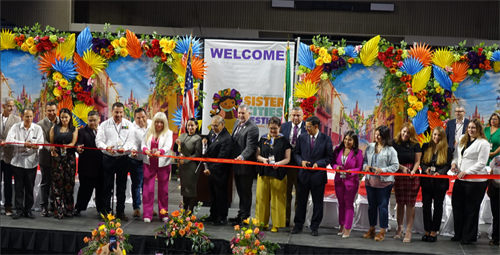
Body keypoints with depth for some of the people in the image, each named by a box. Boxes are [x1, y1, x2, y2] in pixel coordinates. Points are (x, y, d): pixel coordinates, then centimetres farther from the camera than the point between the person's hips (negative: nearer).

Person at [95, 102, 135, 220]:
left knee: (121, 187, 7)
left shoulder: (128, 125, 7)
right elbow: (99, 141, 0)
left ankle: (120, 212, 14)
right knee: (108, 186, 2)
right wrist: (106, 147, -20)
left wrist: (125, 148, -21)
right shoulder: (105, 125, 5)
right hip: (108, 158, -1)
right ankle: (107, 211, 10)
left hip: (123, 159, 1)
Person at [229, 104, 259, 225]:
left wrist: (242, 156, -39)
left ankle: (244, 216, 11)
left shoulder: (252, 128, -17)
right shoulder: (237, 123, 11)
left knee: (245, 192, 2)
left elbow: (250, 147, -24)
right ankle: (241, 214, 27)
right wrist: (232, 157, 18)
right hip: (236, 163, 9)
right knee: (240, 191, 17)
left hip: (246, 166, -8)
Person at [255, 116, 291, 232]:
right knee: (261, 198, 3)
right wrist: (263, 159, -8)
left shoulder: (284, 140, 1)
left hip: (278, 173, -3)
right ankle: (262, 222, 13)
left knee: (277, 199, -1)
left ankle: (276, 224, 6)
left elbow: (287, 158, 0)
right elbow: (257, 154, 13)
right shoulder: (263, 139, 10)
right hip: (264, 172, 3)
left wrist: (278, 163, -18)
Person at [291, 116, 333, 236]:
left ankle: (314, 227, 16)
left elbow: (329, 157, -1)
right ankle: (298, 225, 19)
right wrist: (301, 161, -8)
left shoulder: (326, 139, -3)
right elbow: (296, 153, 11)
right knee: (301, 201, 8)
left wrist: (318, 163, -15)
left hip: (318, 175, -2)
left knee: (317, 203, 5)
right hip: (304, 174, 2)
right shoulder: (302, 137, 6)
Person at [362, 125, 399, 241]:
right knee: (371, 205, 14)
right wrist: (365, 166, -6)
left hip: (384, 182, -5)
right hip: (370, 180, 5)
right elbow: (364, 160, 16)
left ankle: (382, 232, 9)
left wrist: (382, 170, -20)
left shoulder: (390, 150, -8)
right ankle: (371, 229, 26)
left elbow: (395, 166, -9)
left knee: (383, 205, 0)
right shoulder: (370, 147, 7)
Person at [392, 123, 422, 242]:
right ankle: (399, 228, 23)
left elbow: (417, 161, 0)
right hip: (398, 175, 1)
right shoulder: (394, 143, 2)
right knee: (400, 203, 9)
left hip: (412, 176, -1)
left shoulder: (415, 145, 1)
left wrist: (413, 171, -17)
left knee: (410, 204, -3)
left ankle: (408, 231, 1)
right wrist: (402, 167, -14)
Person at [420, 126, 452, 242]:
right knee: (426, 205, 3)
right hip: (427, 181, 2)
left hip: (440, 181, -2)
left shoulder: (447, 150, 0)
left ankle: (434, 231, 11)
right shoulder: (426, 146, 7)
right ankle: (427, 231, 11)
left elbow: (448, 165, -4)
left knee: (438, 206, 4)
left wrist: (439, 173, -21)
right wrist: (425, 169, -14)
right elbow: (421, 162, 7)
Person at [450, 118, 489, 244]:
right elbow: (456, 154, 23)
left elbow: (481, 163, -14)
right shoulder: (462, 140, 13)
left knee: (471, 209, 2)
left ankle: (469, 236, 12)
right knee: (457, 206, 11)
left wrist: (466, 172, -20)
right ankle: (459, 234, 24)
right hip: (460, 179, 7)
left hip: (475, 181, -7)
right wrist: (454, 163, 2)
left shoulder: (483, 143, -9)